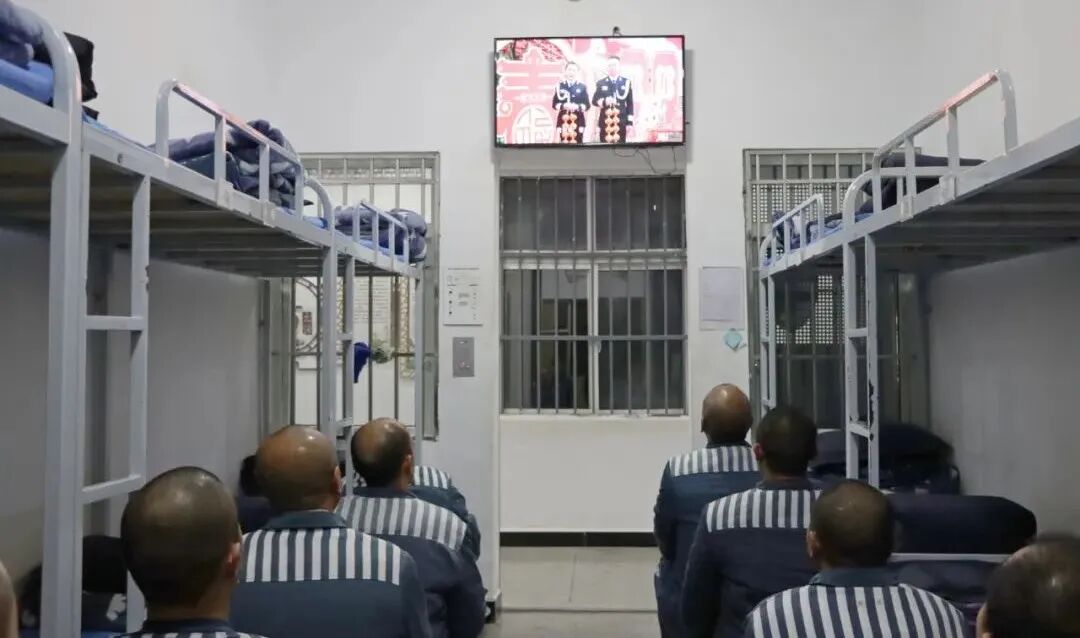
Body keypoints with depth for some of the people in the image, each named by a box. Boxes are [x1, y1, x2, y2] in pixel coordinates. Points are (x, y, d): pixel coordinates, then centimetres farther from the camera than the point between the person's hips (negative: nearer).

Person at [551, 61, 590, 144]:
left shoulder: (583, 86, 7)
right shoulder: (559, 86, 8)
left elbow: (587, 105, 4)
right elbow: (554, 104, 6)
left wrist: (577, 107, -15)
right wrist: (563, 106, -13)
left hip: (578, 120, 0)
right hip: (563, 120, 0)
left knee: (577, 143, -2)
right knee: (563, 143, -3)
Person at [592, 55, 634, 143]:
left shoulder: (626, 82, 9)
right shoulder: (601, 83, 9)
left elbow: (630, 104, 6)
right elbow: (594, 100, 4)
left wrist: (630, 122, -1)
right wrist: (604, 101, -18)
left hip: (621, 121, 0)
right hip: (605, 121, 0)